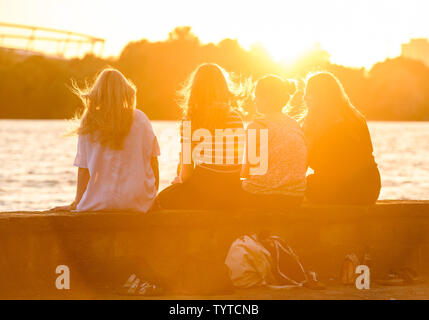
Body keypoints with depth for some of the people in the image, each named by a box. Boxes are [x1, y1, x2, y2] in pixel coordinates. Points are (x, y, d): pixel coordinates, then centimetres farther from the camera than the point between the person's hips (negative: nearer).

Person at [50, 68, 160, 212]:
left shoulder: (89, 123, -2)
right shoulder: (140, 119, 1)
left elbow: (83, 168, 1)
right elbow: (153, 162, 5)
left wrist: (76, 203, 11)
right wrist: (153, 197, 17)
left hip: (102, 203, -1)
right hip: (140, 203, 1)